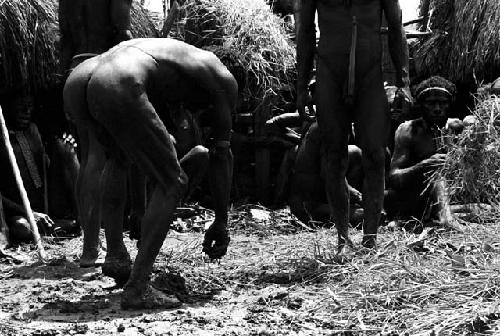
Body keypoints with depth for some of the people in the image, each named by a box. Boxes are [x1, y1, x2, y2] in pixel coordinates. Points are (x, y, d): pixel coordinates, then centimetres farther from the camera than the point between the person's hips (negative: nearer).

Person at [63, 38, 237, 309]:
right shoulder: (224, 80, 24)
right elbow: (221, 155, 21)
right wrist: (221, 222, 29)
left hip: (75, 84, 8)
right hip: (116, 90, -8)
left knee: (118, 155, 37)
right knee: (172, 183, 9)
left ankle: (115, 253, 26)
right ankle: (137, 288, 1)